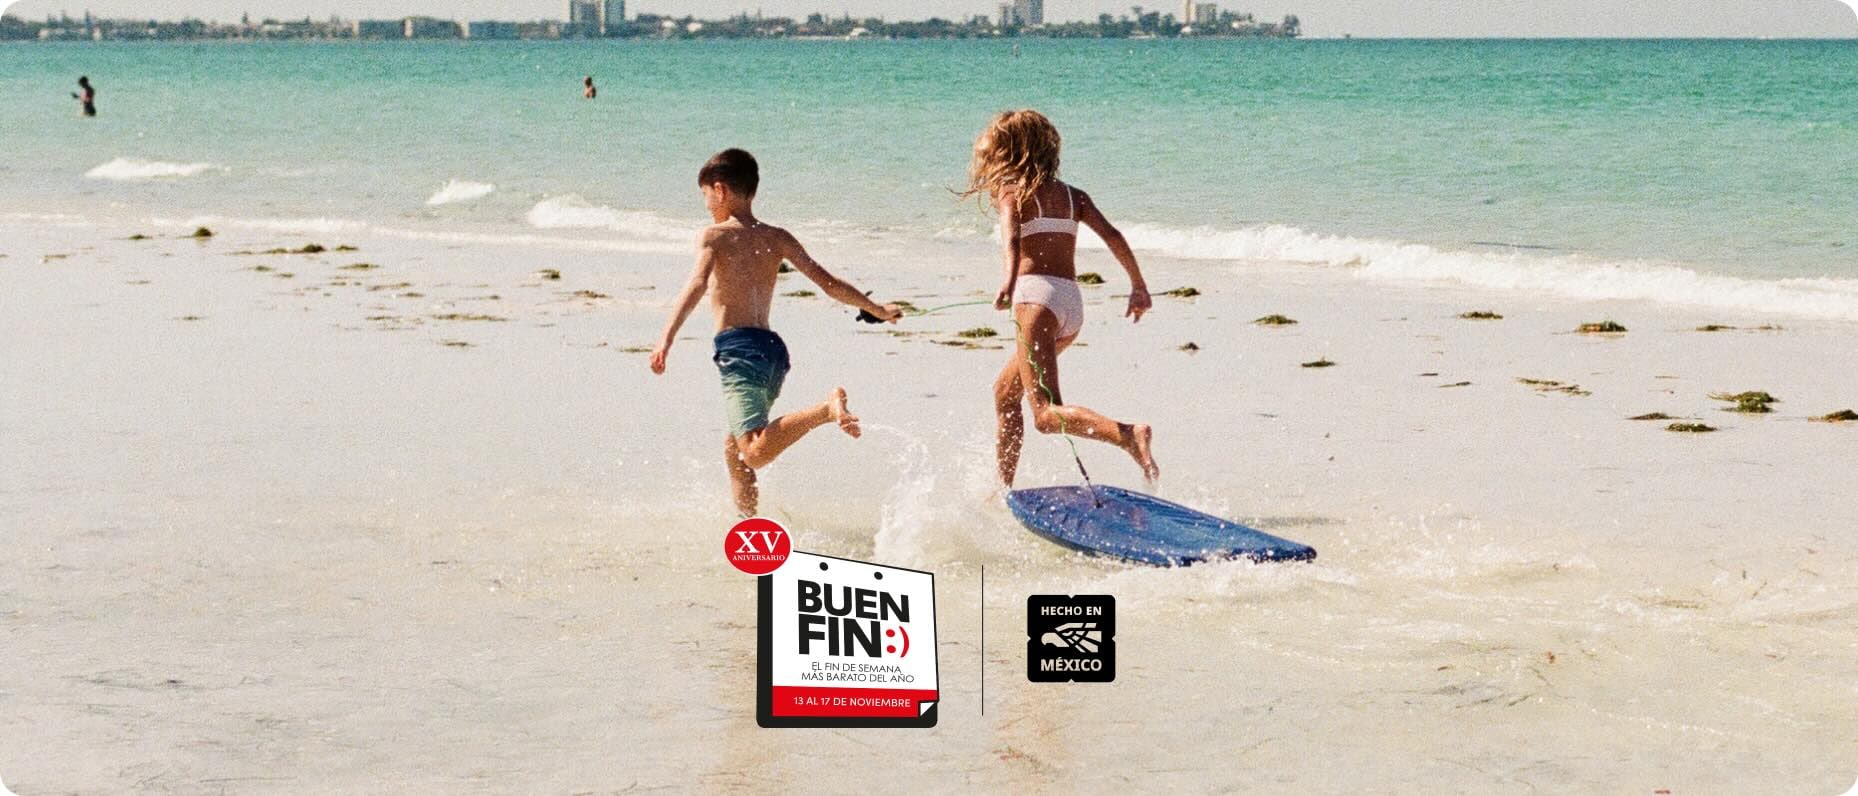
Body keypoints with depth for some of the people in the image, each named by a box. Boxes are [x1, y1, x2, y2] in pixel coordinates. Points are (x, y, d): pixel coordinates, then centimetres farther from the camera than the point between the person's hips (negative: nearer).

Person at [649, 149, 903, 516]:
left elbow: (697, 285, -18)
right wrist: (877, 310, 26)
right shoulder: (777, 238, 14)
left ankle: (827, 409, -39)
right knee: (734, 448, 25)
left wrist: (665, 340, -28)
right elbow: (828, 282, 13)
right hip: (774, 348, 7)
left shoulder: (715, 236, -1)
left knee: (756, 453, -22)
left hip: (737, 348, -7)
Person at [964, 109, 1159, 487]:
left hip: (1037, 292, -7)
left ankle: (1129, 434, -40)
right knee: (1005, 392, 24)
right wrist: (1139, 286, 12)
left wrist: (1009, 282, -32)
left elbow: (1012, 237, -16)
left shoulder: (1011, 191, 5)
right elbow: (1112, 236, 8)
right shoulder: (1072, 195, 20)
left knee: (1046, 414, -16)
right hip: (1073, 303, 7)